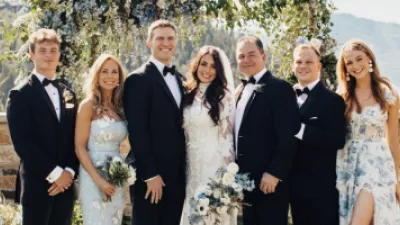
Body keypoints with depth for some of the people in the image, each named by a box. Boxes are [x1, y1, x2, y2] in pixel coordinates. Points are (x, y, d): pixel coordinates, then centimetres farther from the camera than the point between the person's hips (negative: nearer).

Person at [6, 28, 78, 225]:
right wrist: (54, 173, -14)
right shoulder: (20, 94, -4)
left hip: (66, 183, 5)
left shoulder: (68, 94, 14)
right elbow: (22, 143, -13)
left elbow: (75, 138, 10)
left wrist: (69, 172, -6)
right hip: (37, 184, -5)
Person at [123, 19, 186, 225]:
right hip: (150, 174, -7)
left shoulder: (181, 79, 15)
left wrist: (187, 169, 9)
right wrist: (150, 174, -17)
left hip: (177, 175, 7)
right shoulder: (138, 79, -8)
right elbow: (137, 131, -14)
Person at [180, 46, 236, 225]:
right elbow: (185, 135, 12)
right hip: (191, 167, 6)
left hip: (215, 166, -5)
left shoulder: (224, 97, -7)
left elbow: (226, 138, -9)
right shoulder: (189, 95, 9)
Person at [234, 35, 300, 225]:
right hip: (245, 181, 8)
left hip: (269, 181, -8)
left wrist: (274, 173, -20)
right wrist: (237, 173, 11)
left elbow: (288, 137, -16)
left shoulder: (280, 88, -9)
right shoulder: (241, 91, 15)